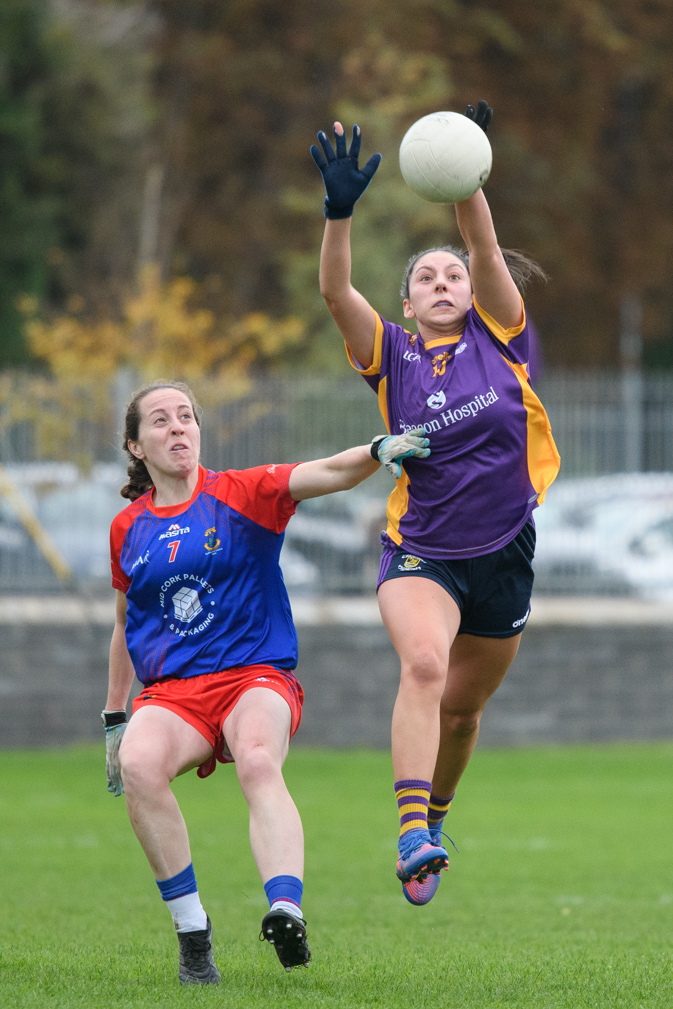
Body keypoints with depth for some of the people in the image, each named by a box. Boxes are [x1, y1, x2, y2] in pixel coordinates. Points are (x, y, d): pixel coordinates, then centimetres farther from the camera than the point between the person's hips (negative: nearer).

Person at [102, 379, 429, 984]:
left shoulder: (242, 493, 4)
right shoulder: (128, 529, 14)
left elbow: (330, 473, -12)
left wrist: (379, 451, -33)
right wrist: (114, 718, 25)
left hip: (256, 678, -2)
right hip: (171, 692, 2)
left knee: (259, 762, -36)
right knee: (139, 763, -32)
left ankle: (287, 912, -57)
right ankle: (193, 933, -24)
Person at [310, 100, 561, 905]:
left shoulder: (499, 337, 2)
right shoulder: (392, 356, 1)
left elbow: (487, 252, -14)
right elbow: (335, 292, -15)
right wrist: (340, 210, -31)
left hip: (503, 555, 2)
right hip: (420, 552, -2)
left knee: (463, 707, 13)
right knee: (423, 664, -29)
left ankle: (433, 815, 41)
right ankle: (413, 838, -39)